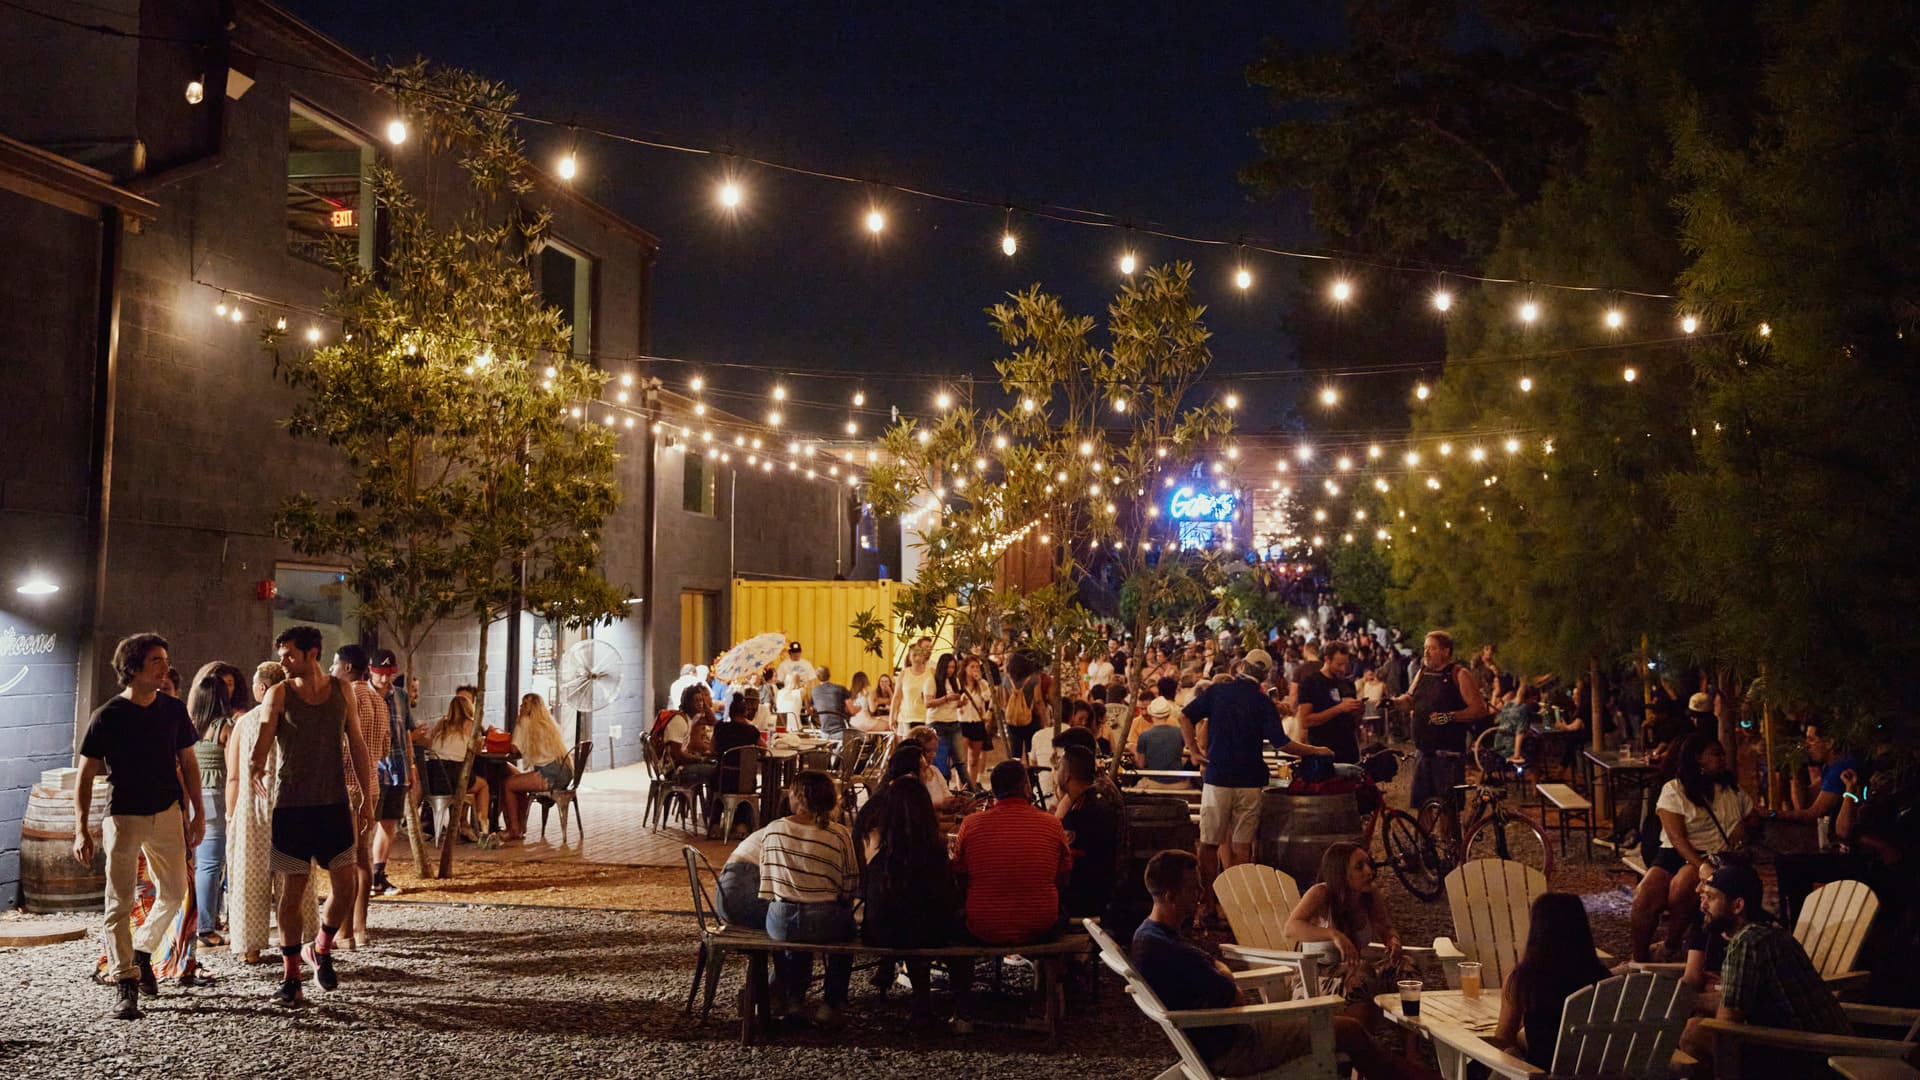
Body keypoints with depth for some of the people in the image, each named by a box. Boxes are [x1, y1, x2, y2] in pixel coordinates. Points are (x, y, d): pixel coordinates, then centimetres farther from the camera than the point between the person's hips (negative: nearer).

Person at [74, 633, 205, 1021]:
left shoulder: (173, 710, 2)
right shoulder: (108, 716, -7)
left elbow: (188, 764, 11)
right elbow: (85, 776, -4)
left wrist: (198, 813, 8)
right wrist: (81, 830, -11)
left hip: (167, 812, 4)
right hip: (122, 816, -3)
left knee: (174, 894, 9)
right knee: (120, 903, -3)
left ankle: (142, 952, 31)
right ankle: (124, 983, 2)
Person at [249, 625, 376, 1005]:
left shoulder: (340, 690, 5)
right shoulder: (279, 694, -2)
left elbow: (357, 746, 10)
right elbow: (262, 743, -8)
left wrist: (368, 798, 7)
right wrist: (256, 767, -29)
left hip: (333, 803, 2)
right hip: (291, 805, -2)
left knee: (346, 882, -1)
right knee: (292, 889, 0)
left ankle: (321, 949, 25)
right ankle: (290, 977, 10)